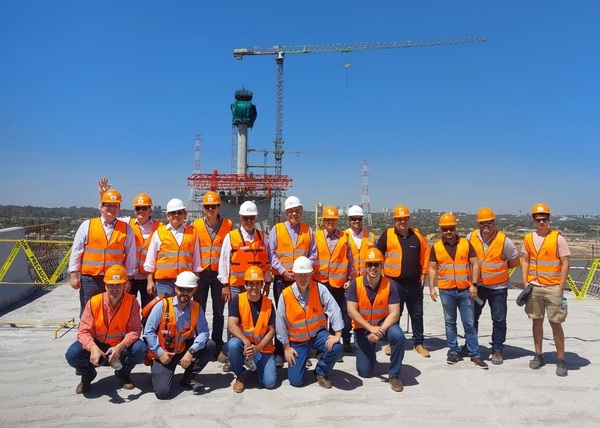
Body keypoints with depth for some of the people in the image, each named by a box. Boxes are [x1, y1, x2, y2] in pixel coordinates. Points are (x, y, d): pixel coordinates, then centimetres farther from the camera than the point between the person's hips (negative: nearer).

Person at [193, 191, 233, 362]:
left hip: (219, 274, -1)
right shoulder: (196, 225, 2)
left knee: (218, 312, 9)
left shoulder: (228, 225, -1)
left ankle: (218, 348, 20)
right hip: (201, 273, 1)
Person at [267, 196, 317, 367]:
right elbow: (271, 254, -2)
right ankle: (279, 352, 10)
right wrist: (283, 271, -11)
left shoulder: (308, 230, 7)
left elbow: (312, 254, 7)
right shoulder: (277, 229, 1)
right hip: (282, 279, -1)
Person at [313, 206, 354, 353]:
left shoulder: (344, 237, 3)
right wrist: (311, 277, 0)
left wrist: (350, 279, 1)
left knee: (343, 313, 5)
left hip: (339, 283, 0)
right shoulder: (316, 236, 2)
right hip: (320, 282, 0)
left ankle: (346, 341, 20)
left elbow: (350, 261, 6)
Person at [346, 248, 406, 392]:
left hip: (383, 323, 0)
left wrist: (381, 331, -32)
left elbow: (394, 314, -18)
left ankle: (394, 375, -12)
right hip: (362, 327, 0)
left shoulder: (389, 285, -16)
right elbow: (352, 312, -20)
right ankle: (369, 353, 36)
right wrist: (371, 328, -28)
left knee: (398, 336, -34)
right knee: (365, 372, -1)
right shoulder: (355, 284, -18)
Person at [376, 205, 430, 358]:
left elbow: (426, 252, 12)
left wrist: (424, 272, 8)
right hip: (394, 282, -3)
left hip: (415, 283, 3)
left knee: (417, 315, 12)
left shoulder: (416, 234, 5)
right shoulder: (387, 235, -5)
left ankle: (418, 343, 25)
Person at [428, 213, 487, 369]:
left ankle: (475, 355, 12)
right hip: (446, 291, 1)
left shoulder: (466, 244, 2)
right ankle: (454, 351, 22)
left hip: (465, 290, 0)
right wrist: (432, 288, -2)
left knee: (469, 323, 4)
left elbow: (475, 264, 1)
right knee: (450, 322, 10)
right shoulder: (436, 247, 2)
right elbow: (433, 269, 5)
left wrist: (474, 284, -7)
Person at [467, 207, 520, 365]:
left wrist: (500, 268, 2)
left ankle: (497, 350, 23)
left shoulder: (504, 240, -15)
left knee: (499, 320, 6)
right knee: (471, 317, 11)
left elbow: (515, 262, -3)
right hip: (477, 285, 3)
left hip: (498, 287, -2)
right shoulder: (471, 237, -6)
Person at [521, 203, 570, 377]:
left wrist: (561, 288, -9)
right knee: (537, 321, 10)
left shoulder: (558, 238, -6)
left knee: (555, 322, 1)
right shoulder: (528, 238, 5)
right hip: (534, 287, 3)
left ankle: (561, 360, 12)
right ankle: (538, 355, 21)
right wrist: (525, 283, 2)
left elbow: (565, 264, -6)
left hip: (553, 287, -3)